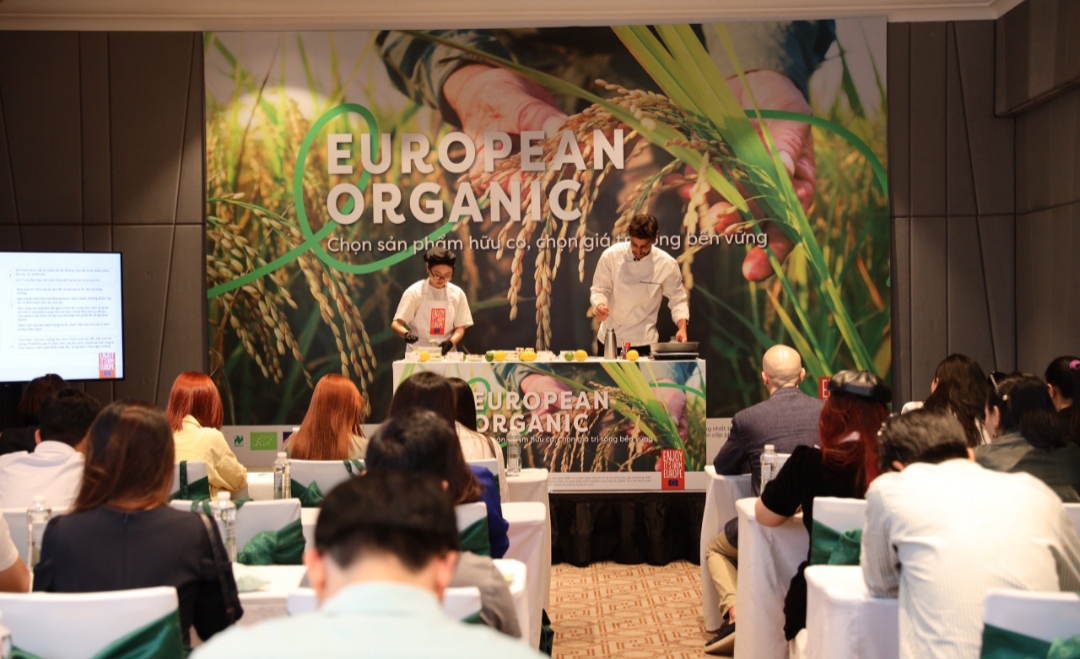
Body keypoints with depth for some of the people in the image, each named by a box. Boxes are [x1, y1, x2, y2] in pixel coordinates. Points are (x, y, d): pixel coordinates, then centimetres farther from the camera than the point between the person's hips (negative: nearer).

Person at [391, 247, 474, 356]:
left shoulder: (457, 293, 3)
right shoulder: (414, 292, -6)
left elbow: (460, 327, 7)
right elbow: (396, 324, -7)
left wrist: (451, 342, -14)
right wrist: (406, 334, -29)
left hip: (446, 353, 3)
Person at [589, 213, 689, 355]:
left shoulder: (667, 264, -10)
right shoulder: (611, 255, -11)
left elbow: (677, 299, 0)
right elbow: (600, 289, -3)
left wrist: (682, 328, -14)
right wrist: (600, 305, -24)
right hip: (609, 337, 1)